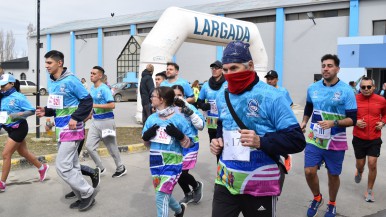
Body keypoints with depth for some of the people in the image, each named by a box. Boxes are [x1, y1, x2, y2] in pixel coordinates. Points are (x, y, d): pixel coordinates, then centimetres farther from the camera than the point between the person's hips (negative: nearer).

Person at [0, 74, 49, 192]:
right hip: (11, 129, 8)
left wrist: (14, 115, -26)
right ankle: (42, 167, 38)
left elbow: (31, 110, -18)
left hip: (19, 128, -8)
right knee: (23, 152, 18)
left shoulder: (18, 97, -17)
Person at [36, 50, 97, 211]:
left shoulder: (70, 80, -15)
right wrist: (46, 111, 2)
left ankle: (88, 193, 6)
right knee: (72, 166, 13)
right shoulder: (52, 83, 10)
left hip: (71, 130, -9)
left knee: (62, 167, -8)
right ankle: (83, 197, 25)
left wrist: (76, 118, -22)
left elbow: (87, 101, -15)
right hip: (61, 130, 9)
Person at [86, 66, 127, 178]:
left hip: (106, 120, -7)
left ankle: (121, 168, 25)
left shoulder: (104, 89, -15)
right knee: (89, 145, 0)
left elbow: (112, 105, -24)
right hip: (95, 121, 7)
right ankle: (100, 168, 15)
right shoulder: (92, 88, 9)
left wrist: (95, 105, -24)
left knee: (112, 147, 5)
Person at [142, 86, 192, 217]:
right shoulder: (151, 119, 1)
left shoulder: (178, 119, -12)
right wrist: (146, 136, -10)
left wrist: (179, 135, -25)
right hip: (156, 163, 6)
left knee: (161, 197, -12)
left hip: (172, 163, -6)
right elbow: (147, 143, 11)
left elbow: (188, 144, -7)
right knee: (164, 194, 20)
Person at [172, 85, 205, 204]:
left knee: (182, 173, -7)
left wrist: (190, 112, -24)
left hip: (189, 145, -4)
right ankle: (188, 194, 38)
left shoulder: (190, 108, -11)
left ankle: (197, 186, 27)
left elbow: (200, 126, -13)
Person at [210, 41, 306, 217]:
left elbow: (297, 140, -15)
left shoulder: (271, 97, -14)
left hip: (260, 185, -4)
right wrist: (218, 140, 4)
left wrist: (261, 142, -27)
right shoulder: (222, 97, 6)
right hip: (225, 181, 5)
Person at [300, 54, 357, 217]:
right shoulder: (313, 88, 1)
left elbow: (352, 119, -12)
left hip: (335, 142, -2)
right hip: (314, 139, 3)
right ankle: (317, 198, 27)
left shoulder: (346, 91, -11)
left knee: (333, 175, 11)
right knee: (309, 171, -4)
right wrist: (304, 122, 15)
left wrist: (334, 123, -25)